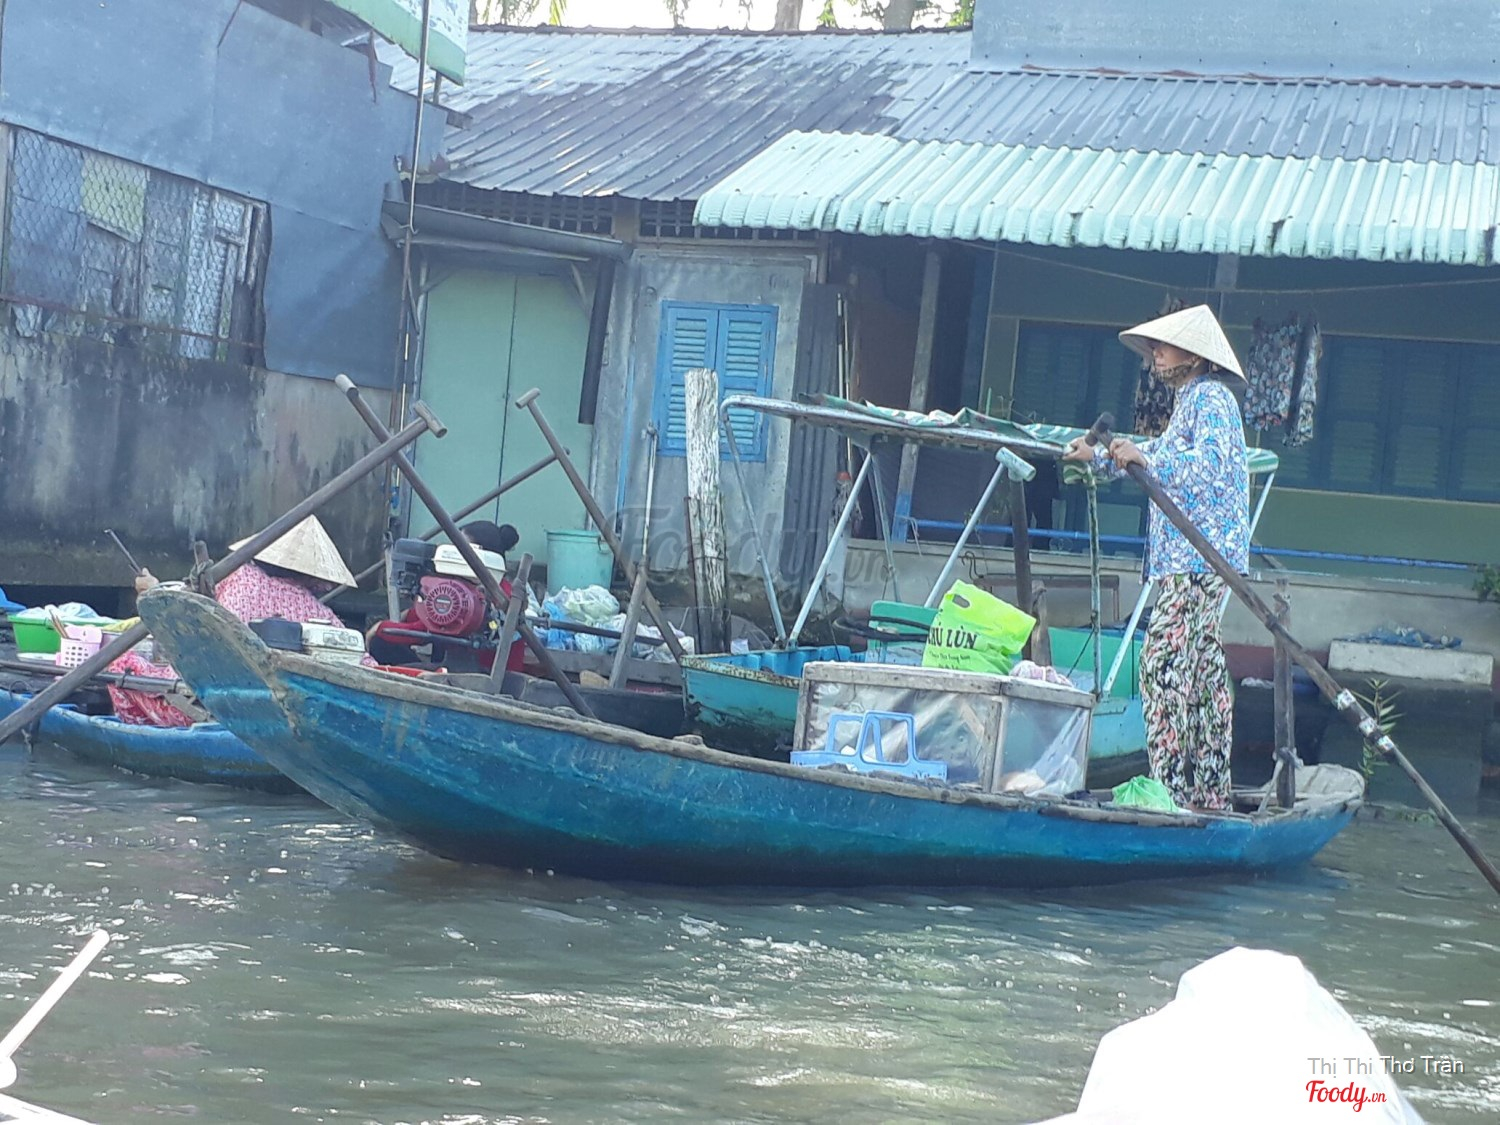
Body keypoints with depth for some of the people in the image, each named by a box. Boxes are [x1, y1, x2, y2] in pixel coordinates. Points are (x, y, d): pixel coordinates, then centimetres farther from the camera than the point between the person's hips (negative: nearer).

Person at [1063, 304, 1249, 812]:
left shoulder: (1210, 397, -7)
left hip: (1198, 559, -10)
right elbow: (1163, 455, 38)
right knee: (1201, 672, 9)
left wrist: (1143, 457, -28)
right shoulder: (1191, 401, 23)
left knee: (1163, 662, -15)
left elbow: (1210, 462, -23)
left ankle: (1169, 788, -18)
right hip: (1187, 557, 10)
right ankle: (1209, 794, 12)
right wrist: (1101, 457, 34)